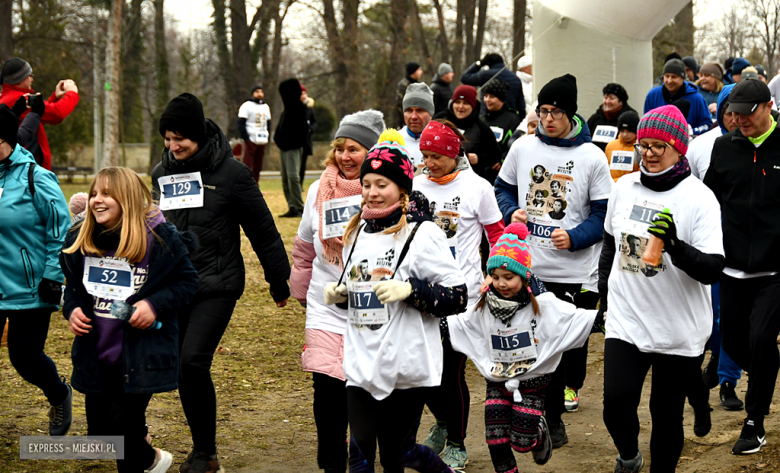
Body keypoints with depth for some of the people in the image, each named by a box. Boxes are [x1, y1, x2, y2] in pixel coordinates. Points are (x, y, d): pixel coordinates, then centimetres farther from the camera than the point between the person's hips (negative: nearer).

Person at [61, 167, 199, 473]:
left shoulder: (159, 238, -12)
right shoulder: (78, 240, 2)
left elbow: (187, 281, -4)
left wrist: (155, 304, -18)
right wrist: (72, 309, -2)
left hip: (141, 356, -5)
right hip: (95, 354, 5)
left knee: (121, 425, -10)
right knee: (99, 432, 11)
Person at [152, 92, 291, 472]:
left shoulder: (230, 173, -8)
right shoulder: (162, 173, 8)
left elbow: (262, 230, -1)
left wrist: (279, 281, 4)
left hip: (217, 285, -6)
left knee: (193, 362, -17)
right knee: (183, 369, 6)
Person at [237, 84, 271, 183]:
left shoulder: (266, 107, 16)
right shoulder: (247, 106, -4)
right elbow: (241, 123, -7)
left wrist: (267, 137, 11)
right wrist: (246, 138, -14)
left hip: (262, 141, 6)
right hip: (251, 140, -6)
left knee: (258, 167, 6)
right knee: (247, 166, -9)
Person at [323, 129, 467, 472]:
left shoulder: (423, 234, -9)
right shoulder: (357, 233, 11)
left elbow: (458, 297, -11)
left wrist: (411, 289, -24)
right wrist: (339, 293, 4)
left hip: (407, 366, -5)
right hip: (362, 365, 5)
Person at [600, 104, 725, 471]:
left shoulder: (699, 198, -11)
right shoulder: (624, 187, 3)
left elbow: (712, 269, -18)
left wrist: (675, 245, -34)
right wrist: (604, 291, 23)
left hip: (679, 328, -3)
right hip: (625, 319, 3)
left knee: (667, 414, 6)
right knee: (617, 401, -11)